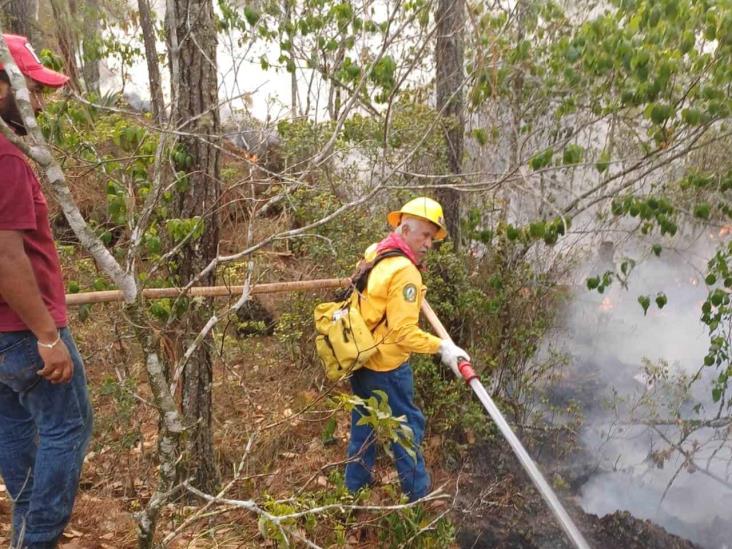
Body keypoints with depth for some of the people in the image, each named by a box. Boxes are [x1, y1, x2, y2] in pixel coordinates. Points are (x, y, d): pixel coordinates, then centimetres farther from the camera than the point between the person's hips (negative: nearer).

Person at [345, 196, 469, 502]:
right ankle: (418, 494, 22)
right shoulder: (405, 272, -24)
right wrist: (442, 347, -22)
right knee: (407, 427, 8)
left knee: (363, 423, 22)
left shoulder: (374, 253, 4)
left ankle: (356, 487, 38)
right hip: (386, 367, -9)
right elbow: (403, 331, -27)